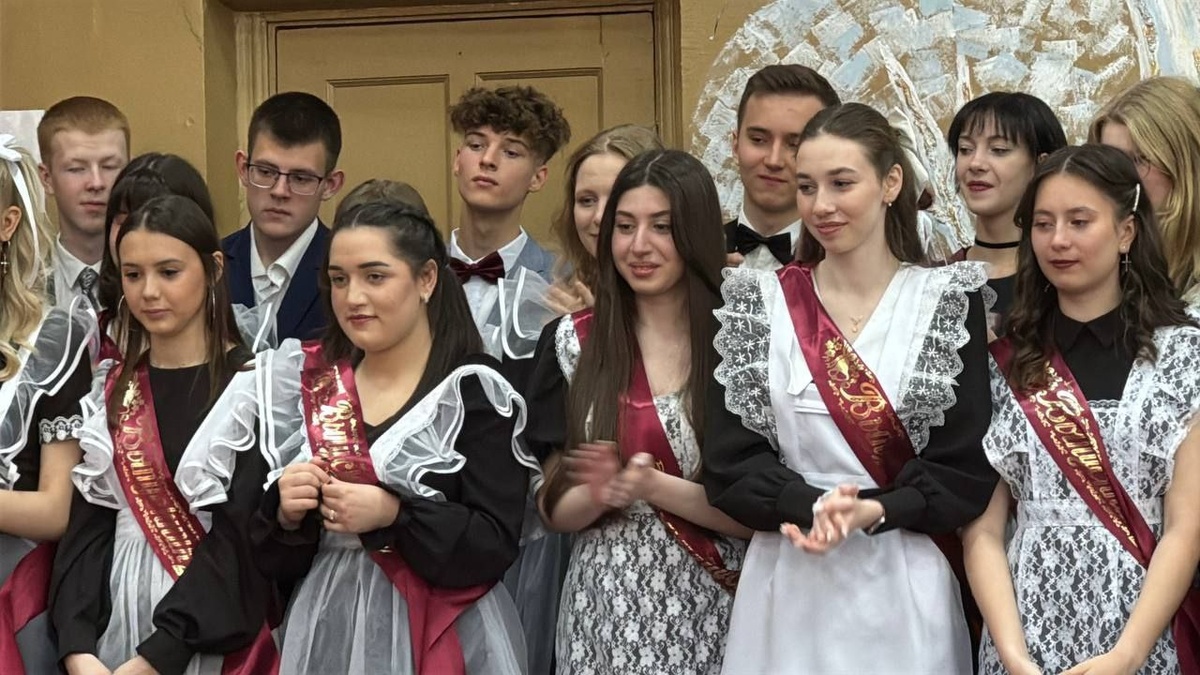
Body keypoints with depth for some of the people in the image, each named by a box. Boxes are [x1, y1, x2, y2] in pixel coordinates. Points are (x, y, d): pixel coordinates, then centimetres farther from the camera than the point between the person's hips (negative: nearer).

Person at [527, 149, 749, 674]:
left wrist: (653, 487, -20)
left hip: (712, 612, -2)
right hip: (604, 610, 2)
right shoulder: (572, 342, 1)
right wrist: (600, 495, -17)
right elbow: (555, 510, 3)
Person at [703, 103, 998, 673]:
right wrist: (809, 507, -19)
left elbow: (969, 469, -5)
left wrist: (872, 513, -19)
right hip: (786, 587, 1)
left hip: (906, 588, -1)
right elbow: (728, 461, -2)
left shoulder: (949, 301, 0)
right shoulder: (757, 303, 4)